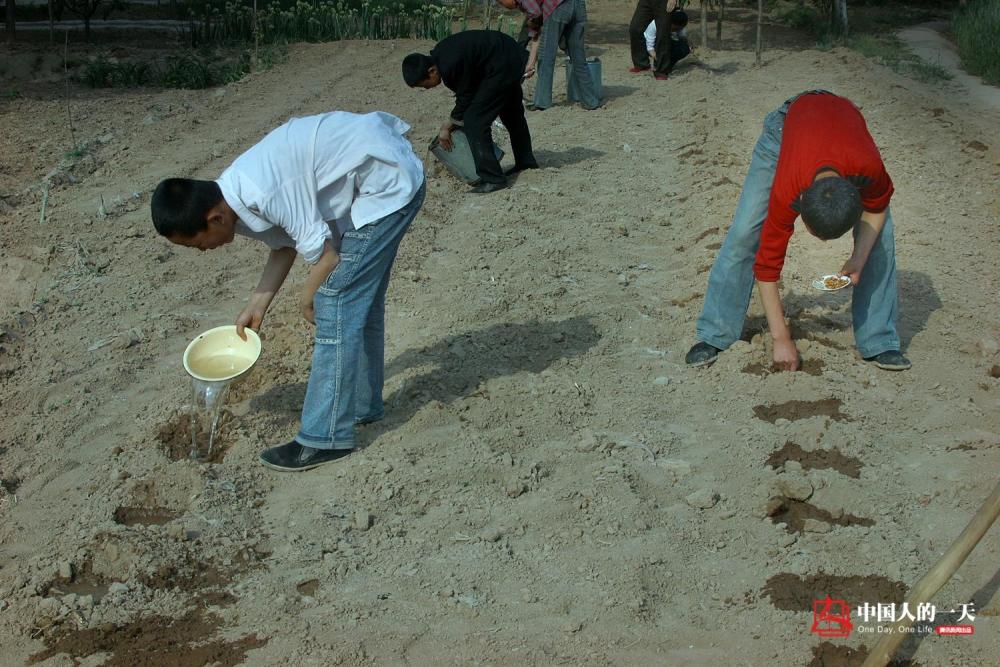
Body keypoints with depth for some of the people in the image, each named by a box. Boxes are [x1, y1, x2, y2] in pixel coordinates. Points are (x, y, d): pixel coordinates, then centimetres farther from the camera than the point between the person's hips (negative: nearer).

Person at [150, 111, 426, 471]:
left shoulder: (260, 194, -27)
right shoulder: (239, 188, 2)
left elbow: (325, 256, -20)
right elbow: (284, 243, 16)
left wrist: (307, 300, -1)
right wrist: (256, 305, 17)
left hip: (388, 182, -10)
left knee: (336, 301, -9)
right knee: (359, 298, 17)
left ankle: (325, 438, -3)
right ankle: (361, 404, 32)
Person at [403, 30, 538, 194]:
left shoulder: (451, 65, -31)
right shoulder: (438, 55, -2)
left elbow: (465, 98, -18)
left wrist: (447, 127, -6)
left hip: (502, 66, -10)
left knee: (474, 121, -12)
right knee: (512, 113, 27)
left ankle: (492, 179, -11)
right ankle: (526, 162, 47)